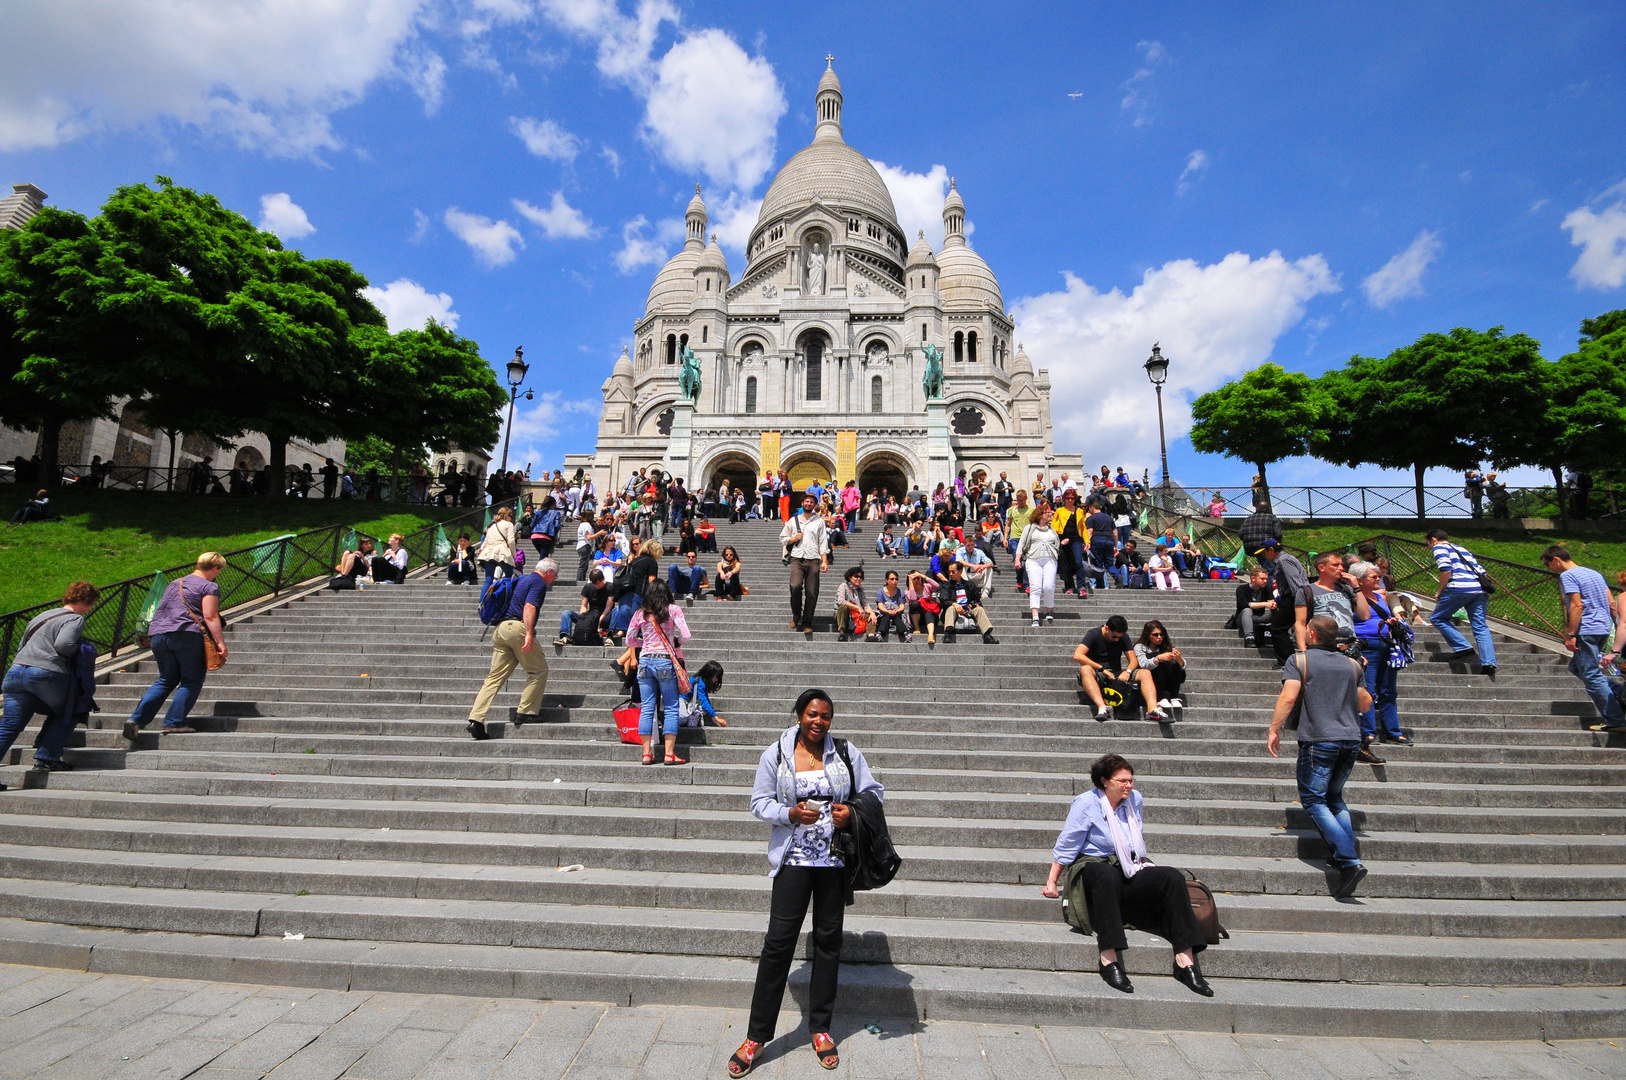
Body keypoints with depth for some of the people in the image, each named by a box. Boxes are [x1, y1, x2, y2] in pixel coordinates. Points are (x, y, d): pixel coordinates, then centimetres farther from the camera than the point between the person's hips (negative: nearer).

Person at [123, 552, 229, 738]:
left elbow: (161, 611, 30)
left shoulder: (175, 583, 23)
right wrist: (220, 642, -14)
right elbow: (210, 617, -11)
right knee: (191, 681, 3)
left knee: (166, 680, 17)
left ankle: (136, 719, 7)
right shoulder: (209, 587, -2)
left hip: (160, 635, 8)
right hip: (187, 637, -7)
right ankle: (174, 722, -2)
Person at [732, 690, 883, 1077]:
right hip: (794, 859, -2)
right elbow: (759, 802, -1)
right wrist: (790, 814, -18)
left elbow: (874, 792, 7)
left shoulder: (847, 753, 1)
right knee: (779, 941, -1)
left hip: (835, 859, 2)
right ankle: (756, 1036, 13)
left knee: (829, 939, 12)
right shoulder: (776, 754, -3)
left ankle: (820, 1028, 30)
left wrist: (853, 811, -12)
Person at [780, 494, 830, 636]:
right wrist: (793, 538, -1)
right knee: (795, 586, -23)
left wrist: (824, 561, -1)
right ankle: (796, 614, 1)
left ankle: (807, 623, 8)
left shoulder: (819, 522, 14)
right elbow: (782, 538, 19)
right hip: (797, 559, 0)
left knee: (812, 593, -4)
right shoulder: (793, 521, 16)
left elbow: (823, 543, 9)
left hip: (813, 560, 0)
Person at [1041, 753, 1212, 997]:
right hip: (1096, 866, -5)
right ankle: (1109, 959, -40)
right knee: (1108, 875, -40)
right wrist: (1052, 881, 0)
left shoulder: (1135, 799, 8)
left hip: (1130, 871, 5)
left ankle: (1185, 961, -22)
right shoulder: (1087, 802, -8)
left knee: (1173, 877, -20)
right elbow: (1066, 845, -3)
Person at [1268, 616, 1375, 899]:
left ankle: (1349, 861, -12)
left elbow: (1288, 698, -14)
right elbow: (1366, 704, 19)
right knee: (1334, 796, 21)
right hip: (1351, 740, 6)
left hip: (1318, 740, -6)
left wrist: (1274, 730, -7)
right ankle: (1347, 850, 12)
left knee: (1314, 800, -1)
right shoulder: (1351, 664, 12)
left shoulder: (1299, 660, -3)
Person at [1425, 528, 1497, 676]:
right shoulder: (1462, 549, 30)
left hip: (1459, 588, -7)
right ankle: (1489, 663, -4)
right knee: (1481, 627, 6)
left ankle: (1463, 647, -5)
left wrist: (1439, 592, -2)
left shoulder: (1439, 547, 7)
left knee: (1438, 619, 8)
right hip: (1480, 589, 7)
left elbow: (1446, 570, -10)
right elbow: (1481, 571, 22)